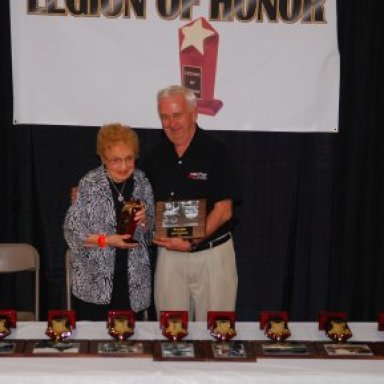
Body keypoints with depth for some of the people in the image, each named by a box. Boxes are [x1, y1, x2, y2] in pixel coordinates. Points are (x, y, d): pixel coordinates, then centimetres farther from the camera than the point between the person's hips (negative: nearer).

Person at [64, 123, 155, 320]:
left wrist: (144, 220, -10)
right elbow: (72, 231, -8)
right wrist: (107, 240, -18)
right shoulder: (89, 184, -8)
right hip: (94, 281, -3)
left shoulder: (141, 182, 3)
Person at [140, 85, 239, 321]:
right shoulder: (155, 157, 8)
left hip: (212, 253, -4)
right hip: (169, 253, 4)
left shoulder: (215, 151, -8)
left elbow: (224, 211, -11)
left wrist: (190, 242, -17)